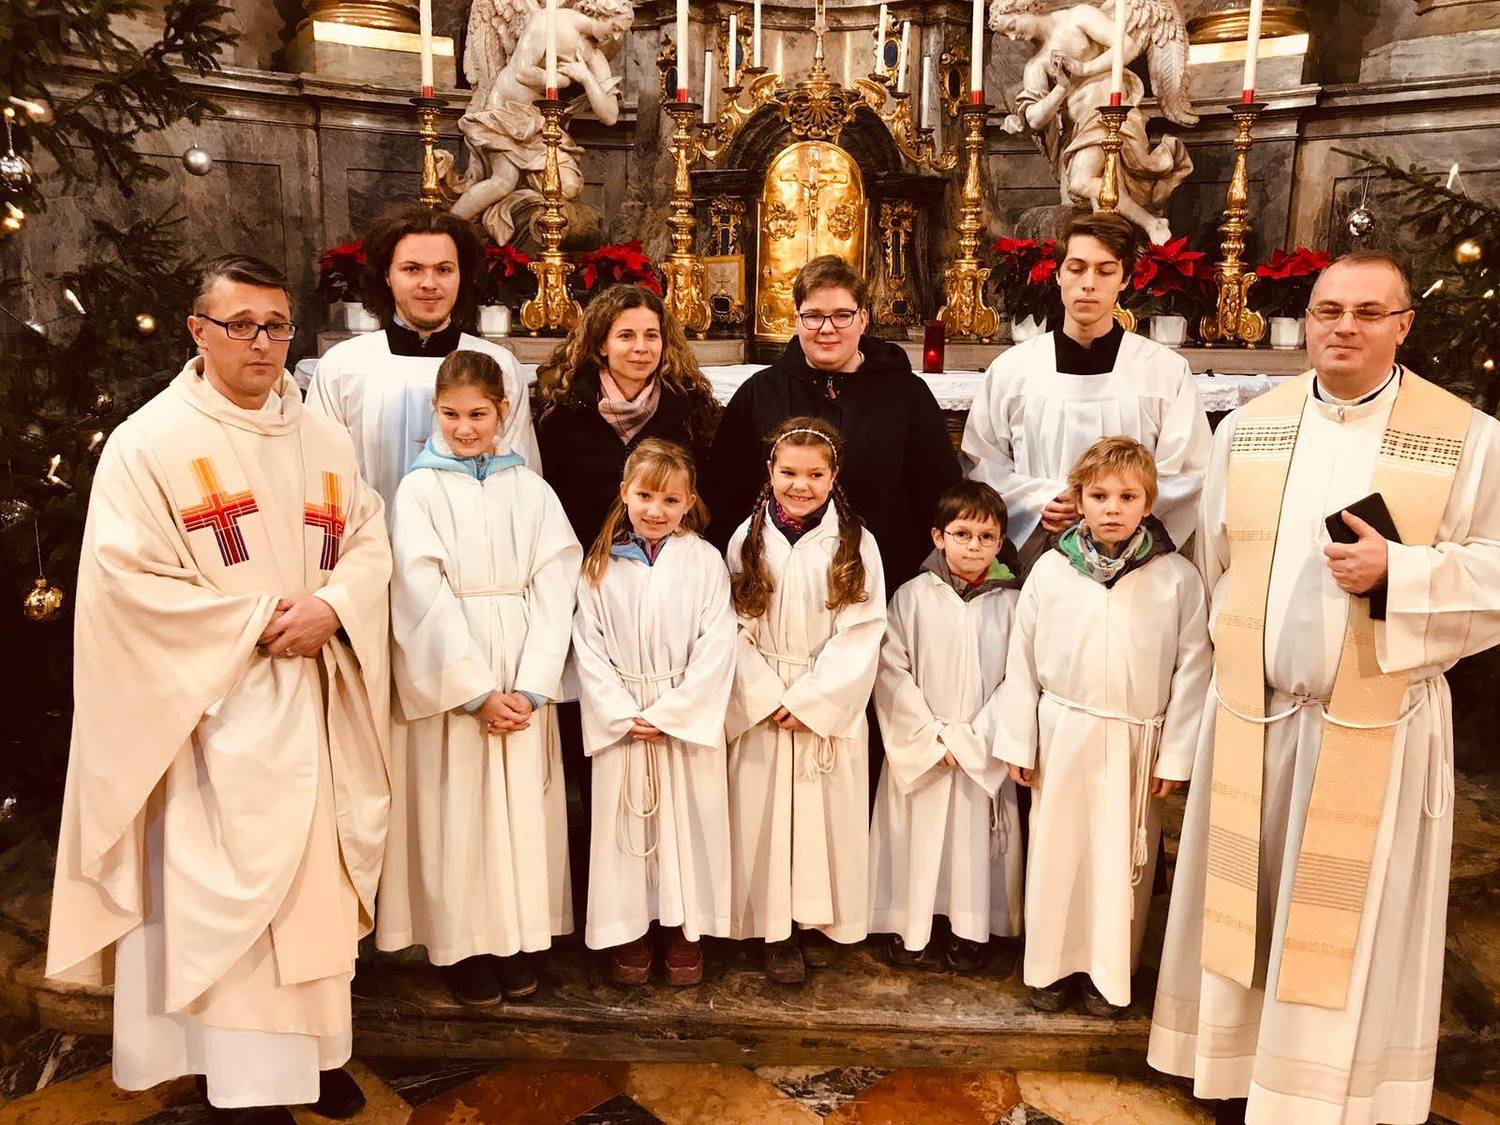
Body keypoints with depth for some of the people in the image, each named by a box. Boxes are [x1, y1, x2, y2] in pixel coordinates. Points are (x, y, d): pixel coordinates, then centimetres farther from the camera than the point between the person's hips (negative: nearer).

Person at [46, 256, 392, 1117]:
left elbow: (369, 541, 7)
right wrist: (256, 622, -15)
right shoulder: (149, 441, -6)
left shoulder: (325, 440, 10)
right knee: (221, 888, -1)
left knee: (315, 877, 11)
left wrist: (332, 608, -13)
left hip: (313, 704, 5)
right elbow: (127, 576, -12)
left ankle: (314, 1045, 26)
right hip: (211, 707, -5)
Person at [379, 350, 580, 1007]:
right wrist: (478, 690, -12)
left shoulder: (530, 490, 6)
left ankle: (520, 941, 20)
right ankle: (463, 949, 16)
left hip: (523, 685, 2)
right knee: (458, 811, 2)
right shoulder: (420, 490, 0)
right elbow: (423, 596, -7)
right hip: (448, 677, -2)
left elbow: (554, 588, -1)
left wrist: (531, 687, -11)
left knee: (521, 805, 6)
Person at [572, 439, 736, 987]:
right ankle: (628, 931, 23)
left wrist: (668, 713, -13)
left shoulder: (705, 562, -3)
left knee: (687, 819, 7)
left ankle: (684, 930, 23)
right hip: (620, 721, 1)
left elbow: (716, 648, -8)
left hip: (688, 717, -1)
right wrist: (623, 714, -11)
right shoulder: (601, 565, 2)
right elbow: (589, 647, -1)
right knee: (623, 822, 8)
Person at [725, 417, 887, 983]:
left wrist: (809, 700, -12)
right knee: (766, 814, 5)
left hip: (831, 706, 0)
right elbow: (734, 629, -3)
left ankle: (820, 920, 25)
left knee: (827, 813, 7)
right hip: (762, 706, 1)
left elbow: (861, 634, -8)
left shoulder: (855, 544, -3)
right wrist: (766, 697, -13)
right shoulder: (747, 540, 0)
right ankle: (775, 927, 19)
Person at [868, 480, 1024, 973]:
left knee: (975, 836, 9)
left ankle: (970, 930, 26)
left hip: (982, 754, 1)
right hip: (918, 749, 0)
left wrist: (971, 739, -10)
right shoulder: (913, 596, -4)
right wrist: (931, 736, -11)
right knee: (916, 834, 8)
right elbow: (892, 672, -7)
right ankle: (909, 926, 24)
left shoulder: (1012, 602, -2)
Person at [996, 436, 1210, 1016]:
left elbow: (1191, 667, -2)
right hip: (1062, 734, 1)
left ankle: (1109, 971, 30)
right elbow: (1021, 659, 1)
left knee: (1123, 857, 10)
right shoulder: (1050, 570, -4)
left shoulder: (1176, 577, -6)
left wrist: (1177, 753, -2)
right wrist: (1018, 743, 2)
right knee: (1056, 849, 11)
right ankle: (1052, 963, 30)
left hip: (1136, 742, 0)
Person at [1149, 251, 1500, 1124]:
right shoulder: (1247, 428, 4)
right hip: (1254, 711, 3)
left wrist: (1399, 573, -22)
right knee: (1249, 903, 14)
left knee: (1352, 923, 8)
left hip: (1378, 721, -3)